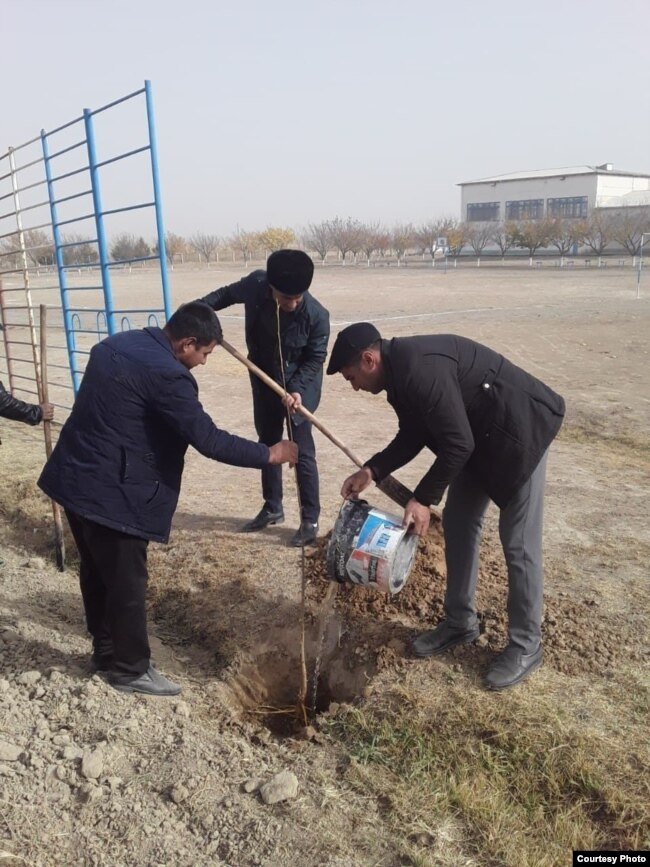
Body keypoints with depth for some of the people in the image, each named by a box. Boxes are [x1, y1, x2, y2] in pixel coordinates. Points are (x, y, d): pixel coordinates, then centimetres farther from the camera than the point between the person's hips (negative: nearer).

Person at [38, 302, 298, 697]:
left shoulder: (117, 344, 8)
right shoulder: (165, 374, -22)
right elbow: (208, 439, -21)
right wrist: (269, 454, -11)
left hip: (76, 477, 10)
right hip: (111, 492, -10)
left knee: (98, 571, 22)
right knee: (127, 582, 6)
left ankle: (106, 650, 39)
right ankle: (131, 669, 22)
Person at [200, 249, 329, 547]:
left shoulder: (316, 315, -28)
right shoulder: (255, 285, -20)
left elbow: (316, 358, -15)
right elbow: (228, 293, 3)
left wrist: (297, 388, -27)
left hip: (299, 387, -5)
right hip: (264, 383, 5)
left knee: (301, 452, -2)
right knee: (267, 445, 15)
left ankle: (310, 519, 10)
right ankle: (272, 508, 31)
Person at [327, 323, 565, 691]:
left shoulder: (420, 369, -29)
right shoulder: (400, 370, 2)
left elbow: (457, 444, -27)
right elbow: (412, 436, 10)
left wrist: (424, 499, -21)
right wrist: (371, 471, -1)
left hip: (520, 431, -10)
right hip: (480, 436, 10)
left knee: (519, 543, -3)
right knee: (458, 523, 13)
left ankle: (526, 646, 14)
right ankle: (461, 623, 28)